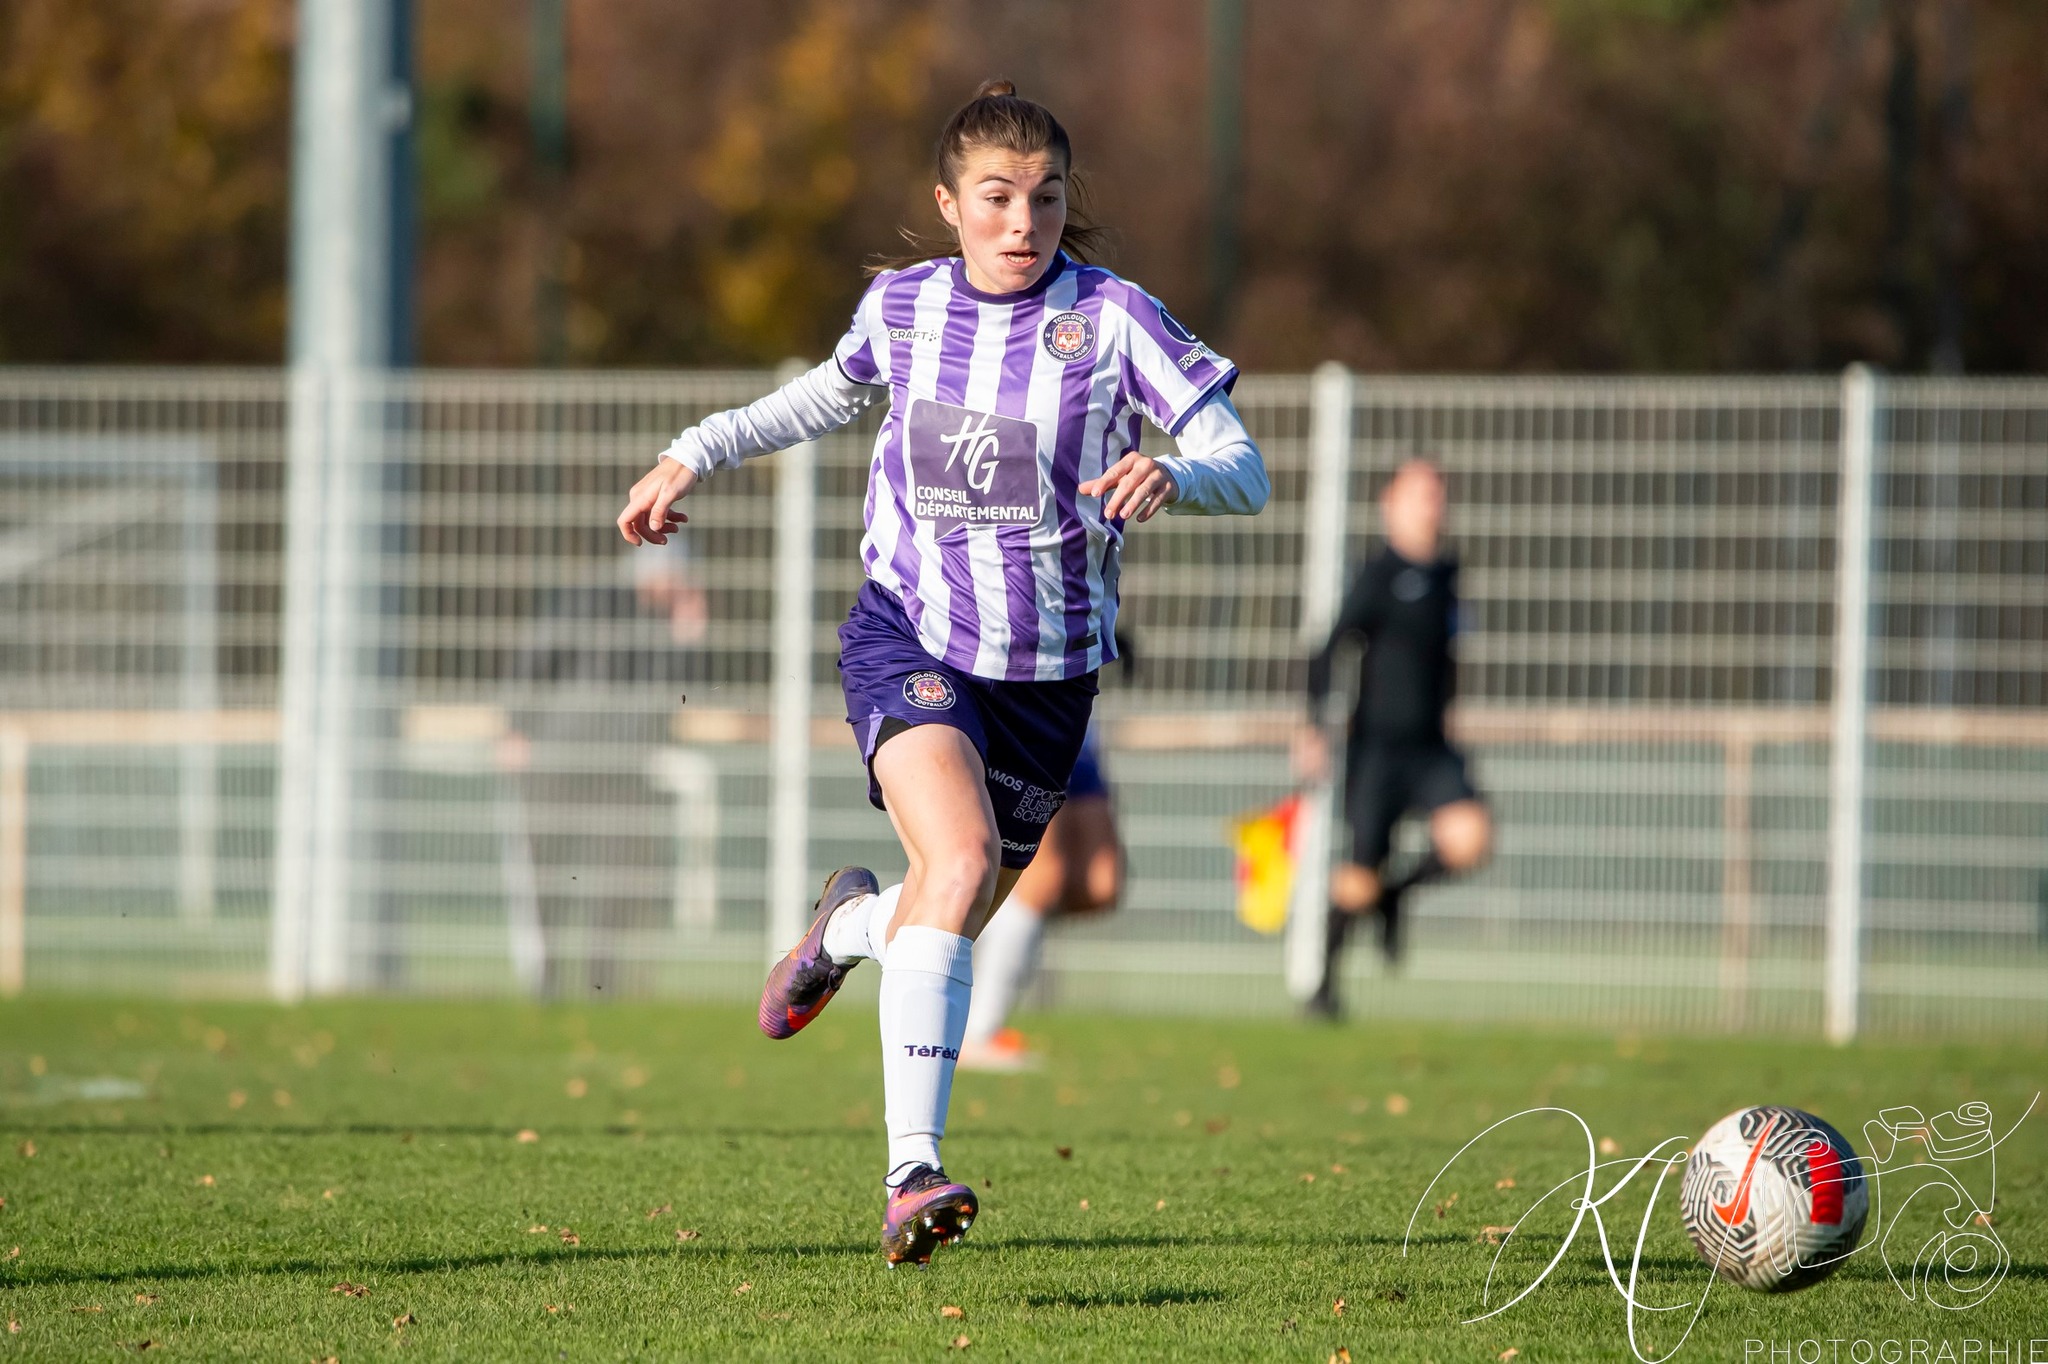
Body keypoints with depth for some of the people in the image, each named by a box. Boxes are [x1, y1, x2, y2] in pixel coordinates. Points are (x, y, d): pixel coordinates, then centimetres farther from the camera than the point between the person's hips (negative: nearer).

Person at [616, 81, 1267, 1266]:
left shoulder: (1114, 317, -10)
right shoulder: (903, 304, -1)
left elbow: (1244, 473, -14)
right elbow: (835, 393, 23)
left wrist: (1170, 477, -36)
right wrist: (695, 455, 15)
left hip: (1047, 675, 1)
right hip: (911, 639, -1)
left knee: (952, 918, 12)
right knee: (962, 864, -27)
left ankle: (854, 921, 51)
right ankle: (912, 1174, -29)